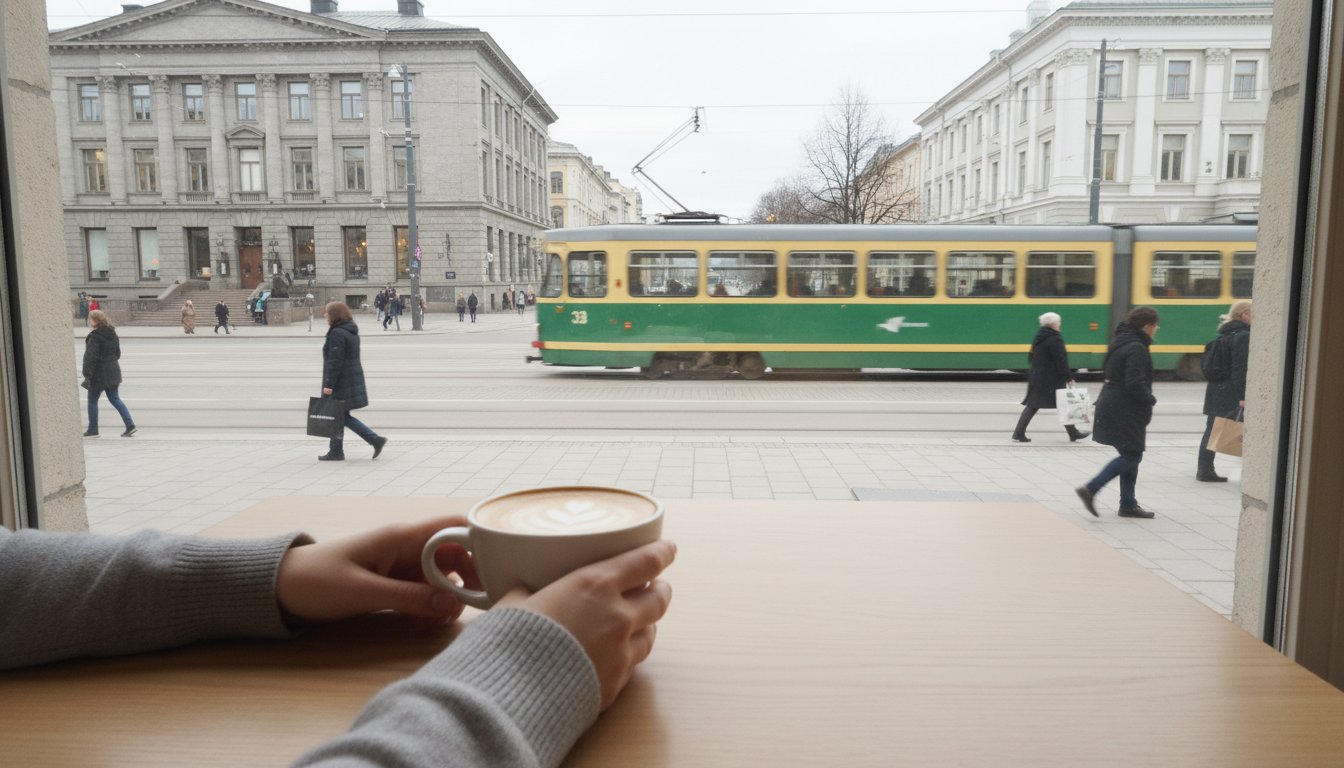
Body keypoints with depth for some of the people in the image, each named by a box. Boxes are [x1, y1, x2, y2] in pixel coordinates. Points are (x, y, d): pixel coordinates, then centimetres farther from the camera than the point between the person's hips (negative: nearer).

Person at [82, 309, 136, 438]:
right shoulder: (112, 334, 9)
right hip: (113, 372, 7)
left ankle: (93, 429, 14)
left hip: (99, 374, -7)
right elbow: (117, 353, 17)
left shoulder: (94, 337, -16)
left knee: (92, 401, 7)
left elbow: (91, 357, -20)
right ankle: (130, 424, -2)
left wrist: (87, 374, -19)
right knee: (115, 399, 10)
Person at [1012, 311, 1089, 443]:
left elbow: (1031, 357, 17)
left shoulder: (1038, 338, 10)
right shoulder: (1055, 339, -16)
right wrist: (1069, 378, -12)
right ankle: (1073, 433, 18)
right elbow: (1061, 362, -17)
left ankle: (1019, 433, -1)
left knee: (1032, 405, 6)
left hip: (1036, 378, 8)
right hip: (1053, 380, -8)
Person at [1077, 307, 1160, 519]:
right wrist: (1151, 400, -7)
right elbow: (1135, 384, -25)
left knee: (1130, 456, 15)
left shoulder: (1121, 343, 14)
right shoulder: (1136, 349, -17)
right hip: (1125, 412, -10)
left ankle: (1128, 504, 20)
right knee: (1131, 456, -4)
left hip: (1113, 405, 10)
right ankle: (1090, 489, -8)